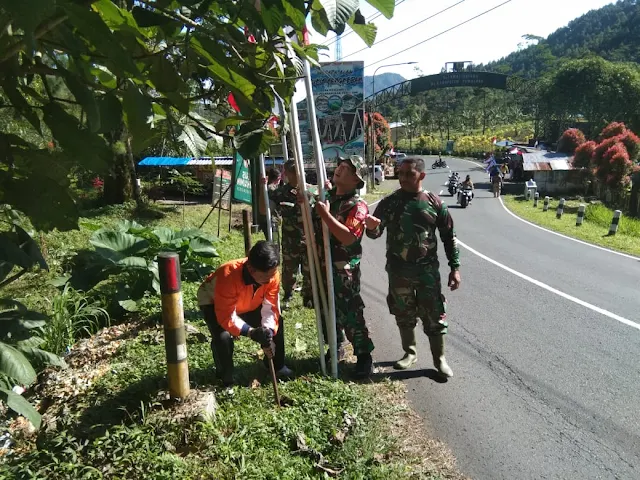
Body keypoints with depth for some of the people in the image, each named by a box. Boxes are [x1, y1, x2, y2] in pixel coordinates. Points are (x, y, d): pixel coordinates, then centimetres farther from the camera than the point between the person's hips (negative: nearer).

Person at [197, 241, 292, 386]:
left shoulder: (272, 275, -29)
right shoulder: (228, 276, -44)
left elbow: (270, 309, -23)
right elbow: (226, 318, -40)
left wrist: (268, 332, -39)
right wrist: (252, 333, -51)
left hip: (248, 304, 5)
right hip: (214, 302, -5)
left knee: (276, 324, -6)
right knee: (223, 336, -29)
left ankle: (276, 365, 19)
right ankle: (225, 377, -1)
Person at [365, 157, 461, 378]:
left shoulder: (435, 203, -3)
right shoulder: (389, 202, -2)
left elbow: (449, 237, 3)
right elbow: (375, 233, -3)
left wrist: (455, 267, 0)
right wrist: (372, 228, -28)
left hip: (427, 269, -1)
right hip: (398, 269, 2)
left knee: (434, 315, 5)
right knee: (404, 315, 14)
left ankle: (439, 358, 22)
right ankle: (410, 353, 33)